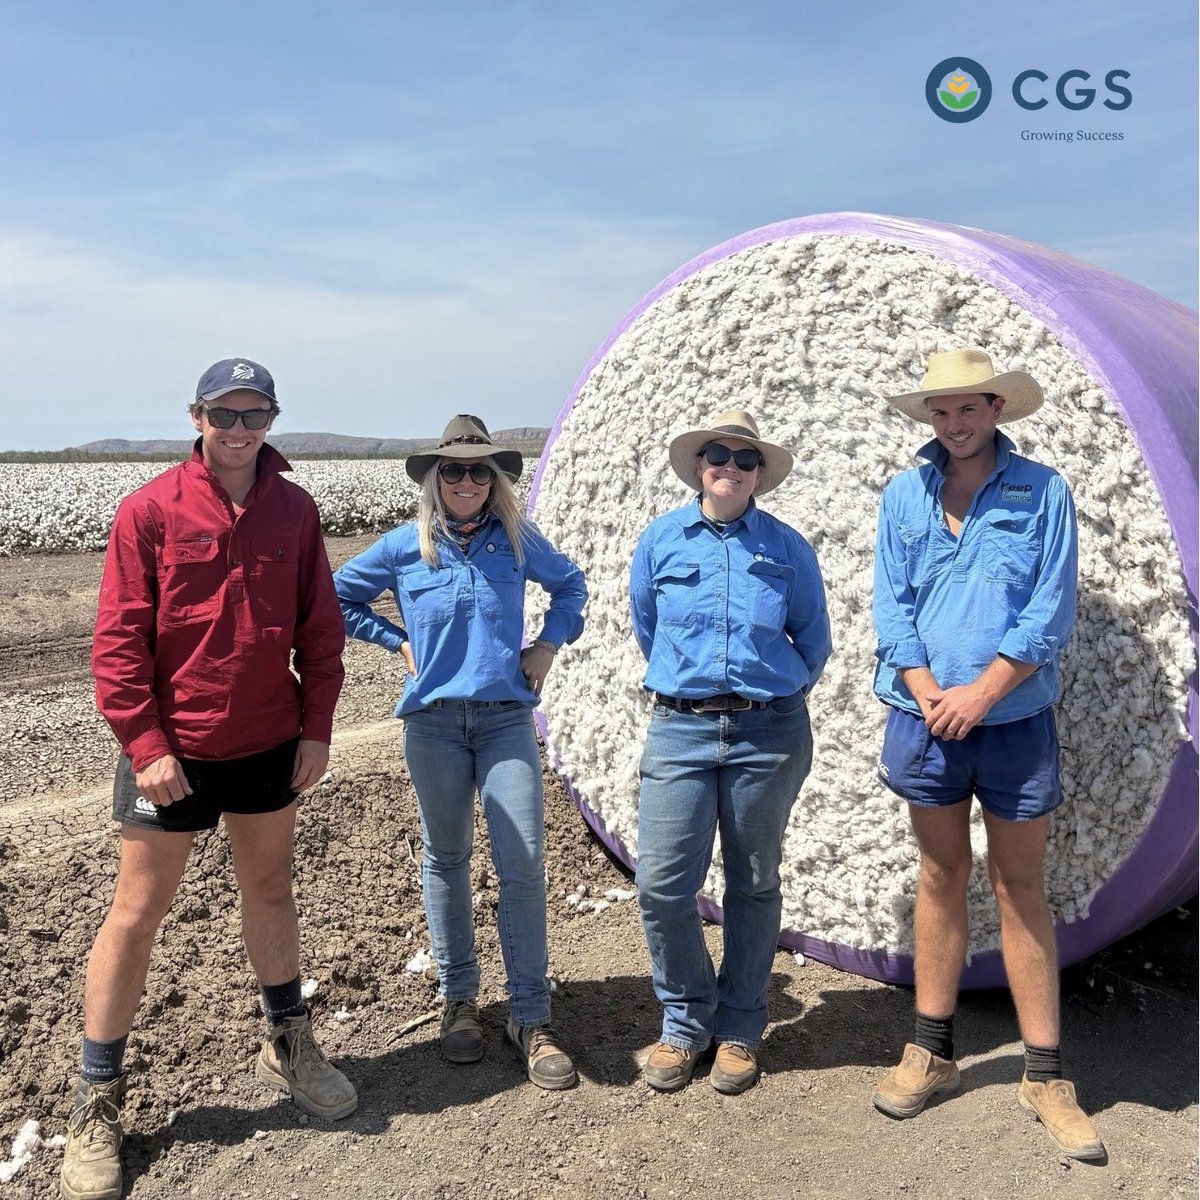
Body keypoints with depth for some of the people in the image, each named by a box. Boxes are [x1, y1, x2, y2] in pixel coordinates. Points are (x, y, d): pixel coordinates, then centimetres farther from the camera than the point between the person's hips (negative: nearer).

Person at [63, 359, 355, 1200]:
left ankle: (289, 1046, 37)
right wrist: (146, 744, -14)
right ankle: (97, 1101, 21)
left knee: (270, 888, 18)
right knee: (138, 912, 5)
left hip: (270, 745, 4)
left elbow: (319, 626, 4)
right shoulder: (151, 509, -9)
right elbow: (119, 639, -10)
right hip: (173, 752, -3)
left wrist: (316, 727, 0)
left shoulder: (294, 509, 0)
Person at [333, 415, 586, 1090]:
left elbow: (571, 584, 20)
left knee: (524, 861, -6)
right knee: (446, 860, 10)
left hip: (507, 717, 0)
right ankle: (460, 999, 26)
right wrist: (398, 641, 3)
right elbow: (339, 598, 12)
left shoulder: (519, 540, 3)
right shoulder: (405, 546, 1)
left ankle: (532, 1018, 5)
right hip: (434, 720, 0)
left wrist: (549, 644, 7)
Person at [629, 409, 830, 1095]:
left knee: (754, 884, 10)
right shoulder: (660, 540, 5)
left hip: (769, 735, 0)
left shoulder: (787, 547, 2)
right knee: (662, 884, -4)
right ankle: (685, 1021, 19)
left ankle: (740, 1028, 27)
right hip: (680, 730, 1)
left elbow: (814, 639, 13)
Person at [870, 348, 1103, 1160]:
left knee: (1021, 889, 6)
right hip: (927, 720, 2)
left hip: (1015, 721, -2)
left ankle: (1046, 1076, 17)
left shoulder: (1042, 492, -1)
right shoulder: (904, 496, 6)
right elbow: (892, 608, 2)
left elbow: (1052, 612, -7)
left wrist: (981, 691, -15)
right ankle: (933, 1053, 24)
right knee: (943, 878, 12)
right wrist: (929, 694, -11)